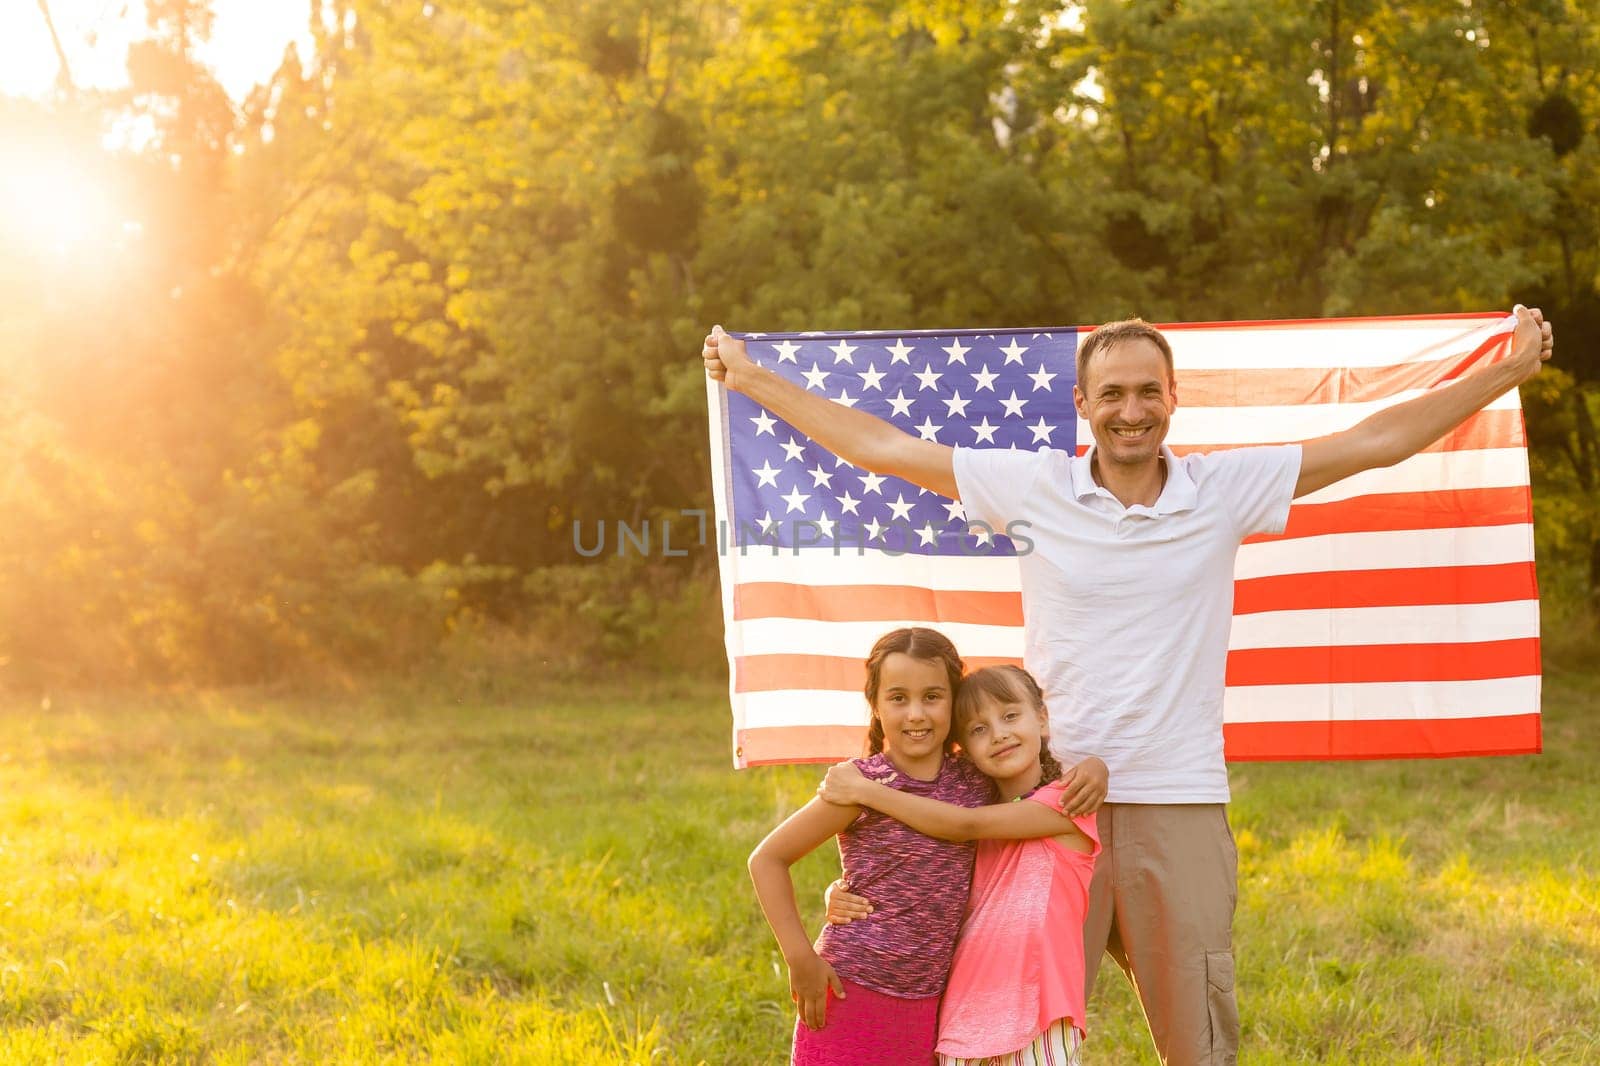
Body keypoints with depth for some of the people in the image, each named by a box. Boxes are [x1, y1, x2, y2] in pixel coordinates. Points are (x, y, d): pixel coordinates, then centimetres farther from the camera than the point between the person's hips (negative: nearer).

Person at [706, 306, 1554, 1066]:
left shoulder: (1225, 491, 1)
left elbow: (1376, 440, 5)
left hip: (1181, 810, 0)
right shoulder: (1032, 489, 1)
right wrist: (752, 379, 9)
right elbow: (879, 446, 6)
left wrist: (1507, 371, 5)